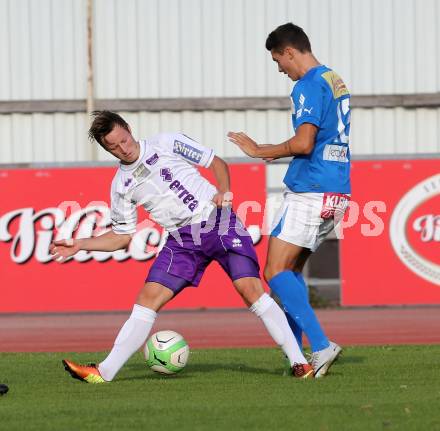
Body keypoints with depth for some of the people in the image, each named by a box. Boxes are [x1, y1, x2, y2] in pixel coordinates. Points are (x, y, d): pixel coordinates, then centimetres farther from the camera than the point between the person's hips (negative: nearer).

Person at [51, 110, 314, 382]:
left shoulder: (168, 144, -1)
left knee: (250, 288, -18)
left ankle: (299, 362, -14)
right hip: (182, 240, 3)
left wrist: (224, 190, -12)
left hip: (218, 220, -3)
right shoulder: (121, 185, 9)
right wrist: (79, 245, 4)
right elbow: (122, 236, 14)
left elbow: (217, 163, 6)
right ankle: (104, 372, -6)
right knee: (148, 298, -8)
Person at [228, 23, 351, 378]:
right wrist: (278, 152, 27)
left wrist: (260, 150, -8)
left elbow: (304, 143, -21)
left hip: (309, 193, -10)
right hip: (337, 192, 10)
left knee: (276, 272, -8)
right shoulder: (337, 81, 17)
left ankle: (321, 346, -19)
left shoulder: (309, 86, -13)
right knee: (292, 269, 17)